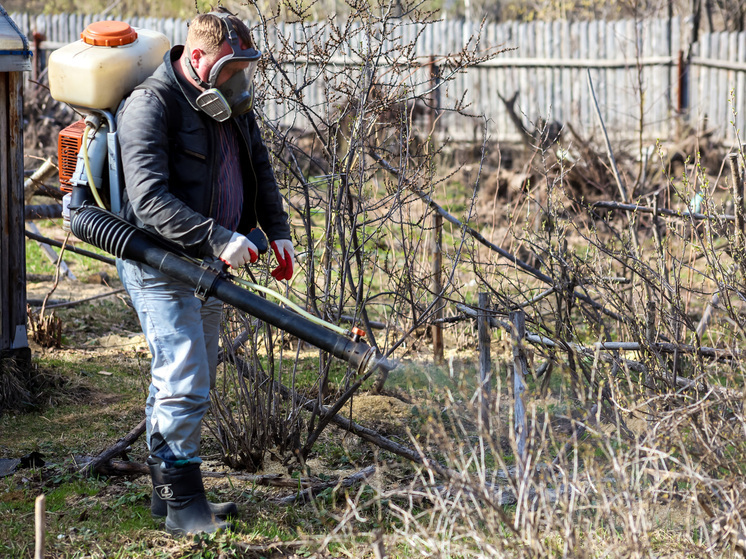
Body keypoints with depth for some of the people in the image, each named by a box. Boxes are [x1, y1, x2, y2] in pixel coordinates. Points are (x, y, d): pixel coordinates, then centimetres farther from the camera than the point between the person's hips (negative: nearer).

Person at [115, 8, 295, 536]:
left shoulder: (233, 102, 7)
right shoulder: (151, 106, -20)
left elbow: (259, 166, 20)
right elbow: (149, 199, -29)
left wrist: (278, 230, 6)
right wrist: (218, 238, -34)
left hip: (206, 260, 9)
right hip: (159, 262, -9)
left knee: (188, 380, 14)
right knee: (185, 383, -11)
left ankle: (168, 490, 24)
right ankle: (183, 504, -2)